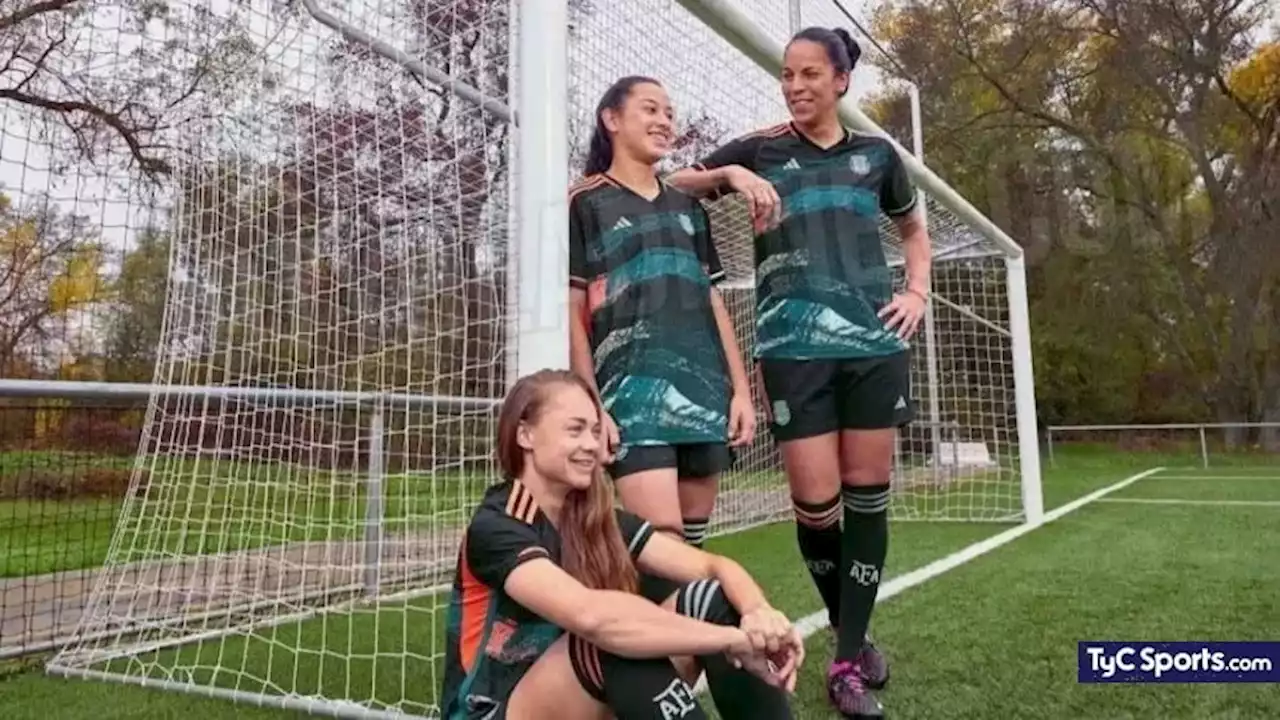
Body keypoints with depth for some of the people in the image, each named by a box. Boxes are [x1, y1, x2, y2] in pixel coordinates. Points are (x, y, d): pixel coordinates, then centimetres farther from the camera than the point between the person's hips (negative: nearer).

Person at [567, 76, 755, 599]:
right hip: (633, 386, -5)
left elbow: (713, 302, 19)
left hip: (705, 388, 6)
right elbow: (572, 310, -1)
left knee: (693, 537, 7)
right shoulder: (585, 203, 6)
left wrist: (741, 389, 10)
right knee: (660, 536, -16)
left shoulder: (687, 208, 22)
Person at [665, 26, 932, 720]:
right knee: (816, 503, -4)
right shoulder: (759, 149, 7)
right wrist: (730, 173, -11)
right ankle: (848, 631, 24)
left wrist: (917, 291, 10)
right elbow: (671, 187, 6)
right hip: (794, 346, -2)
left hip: (875, 340, 3)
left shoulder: (876, 154, 13)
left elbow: (914, 230, 27)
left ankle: (848, 659, 15)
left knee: (867, 493, 2)